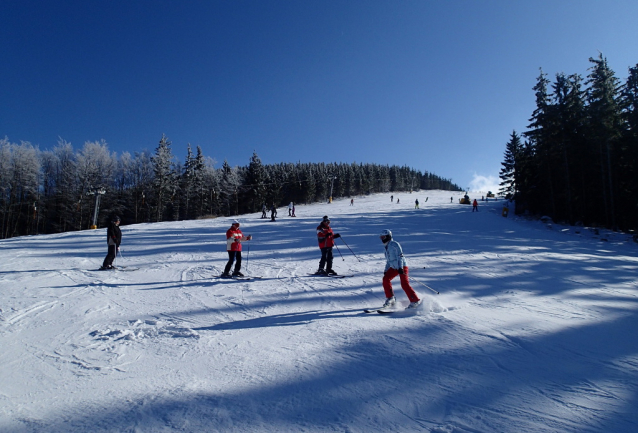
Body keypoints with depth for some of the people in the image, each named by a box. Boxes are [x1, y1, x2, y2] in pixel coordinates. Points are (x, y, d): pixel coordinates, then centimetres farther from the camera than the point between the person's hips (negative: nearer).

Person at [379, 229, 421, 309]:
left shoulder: (394, 244, -10)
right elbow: (388, 260, 24)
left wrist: (400, 268, -26)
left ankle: (415, 301, -10)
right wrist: (386, 271, 19)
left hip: (402, 267, -9)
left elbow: (400, 256, -18)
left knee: (404, 284, -16)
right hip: (394, 267, 9)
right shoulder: (387, 247, 17)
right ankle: (390, 298, 12)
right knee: (385, 279, 1)